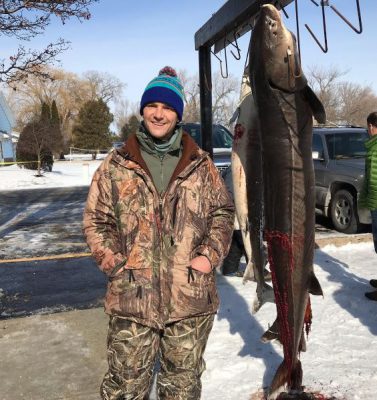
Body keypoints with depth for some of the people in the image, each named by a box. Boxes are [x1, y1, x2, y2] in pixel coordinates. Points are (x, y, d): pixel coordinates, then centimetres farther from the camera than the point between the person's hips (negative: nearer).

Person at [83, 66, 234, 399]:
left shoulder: (200, 163, 4)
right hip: (132, 297, -1)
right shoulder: (117, 164, 2)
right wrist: (111, 258, -9)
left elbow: (223, 212, 9)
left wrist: (210, 254, -5)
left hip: (191, 298, 1)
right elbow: (96, 219, 5)